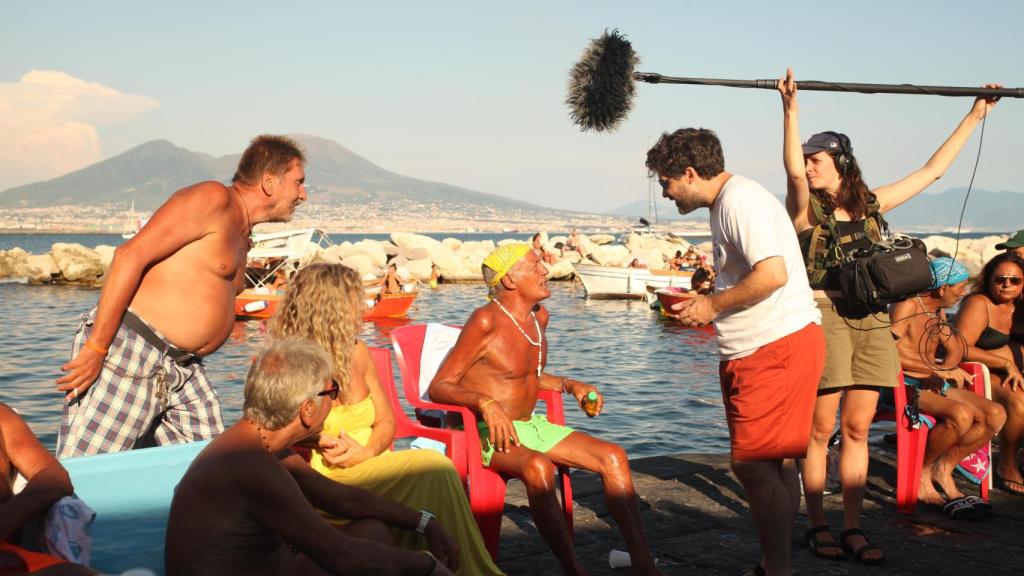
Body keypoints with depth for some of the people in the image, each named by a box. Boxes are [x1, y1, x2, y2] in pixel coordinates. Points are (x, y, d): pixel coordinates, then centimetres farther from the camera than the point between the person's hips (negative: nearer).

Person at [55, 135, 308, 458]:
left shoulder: (241, 233, 20)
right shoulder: (213, 199, -9)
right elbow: (130, 255, -18)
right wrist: (95, 347, -21)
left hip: (183, 367, 10)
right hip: (129, 349, -9)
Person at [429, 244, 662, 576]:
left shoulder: (539, 317, 10)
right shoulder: (486, 321, -14)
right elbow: (439, 387, -17)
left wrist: (569, 385, 11)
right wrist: (485, 403, -33)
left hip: (531, 425, 8)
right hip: (488, 433, -8)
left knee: (613, 456, -10)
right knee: (538, 467, -39)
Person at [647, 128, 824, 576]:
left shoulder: (738, 199, -14)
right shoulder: (727, 201, 19)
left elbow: (772, 273, -24)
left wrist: (713, 304, -13)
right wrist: (704, 306, 14)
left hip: (777, 348, -11)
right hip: (762, 349, 11)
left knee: (753, 464, -9)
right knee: (773, 463, 15)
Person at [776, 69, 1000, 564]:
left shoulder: (871, 204, 14)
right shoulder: (806, 208, 2)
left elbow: (932, 171, 21)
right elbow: (793, 172, -20)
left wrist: (974, 116, 24)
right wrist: (791, 110, -29)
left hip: (872, 321, 4)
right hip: (825, 317, -4)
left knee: (857, 428, 6)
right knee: (821, 428, -1)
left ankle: (853, 529, 13)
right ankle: (817, 525, 10)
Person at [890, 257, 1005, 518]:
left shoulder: (937, 311, 16)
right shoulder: (907, 306, -12)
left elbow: (956, 351, 21)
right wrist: (938, 370, -25)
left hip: (932, 385, 9)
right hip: (904, 387, -9)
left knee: (996, 415, -9)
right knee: (961, 415, -32)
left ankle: (943, 469, -3)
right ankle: (922, 472, -11)